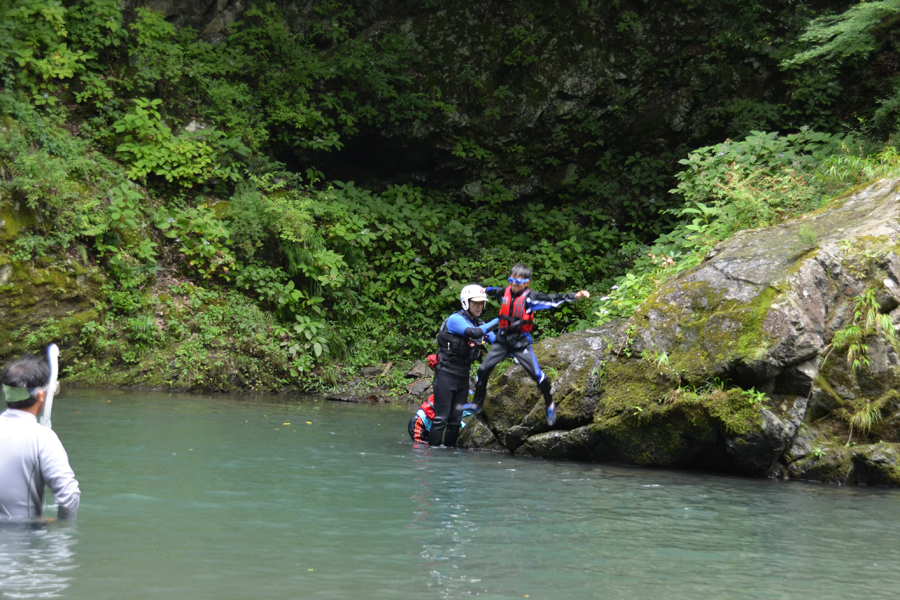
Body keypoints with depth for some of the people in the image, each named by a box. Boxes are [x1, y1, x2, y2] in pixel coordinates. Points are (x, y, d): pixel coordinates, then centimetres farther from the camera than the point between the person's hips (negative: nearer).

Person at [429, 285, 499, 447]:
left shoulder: (480, 324, 12)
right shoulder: (456, 319, -13)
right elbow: (474, 333, -30)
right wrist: (496, 322, -25)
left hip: (463, 376, 7)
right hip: (446, 374, -7)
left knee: (456, 419, 7)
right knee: (441, 417, -8)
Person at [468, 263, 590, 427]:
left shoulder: (530, 297, -12)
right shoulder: (506, 292, 2)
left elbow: (551, 299, -23)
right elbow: (494, 291, 26)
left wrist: (574, 296, -36)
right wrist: (485, 290, 46)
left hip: (521, 341, -4)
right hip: (502, 339, 5)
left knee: (536, 373, -11)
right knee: (483, 370, 4)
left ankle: (550, 405, 12)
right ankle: (476, 404, 23)